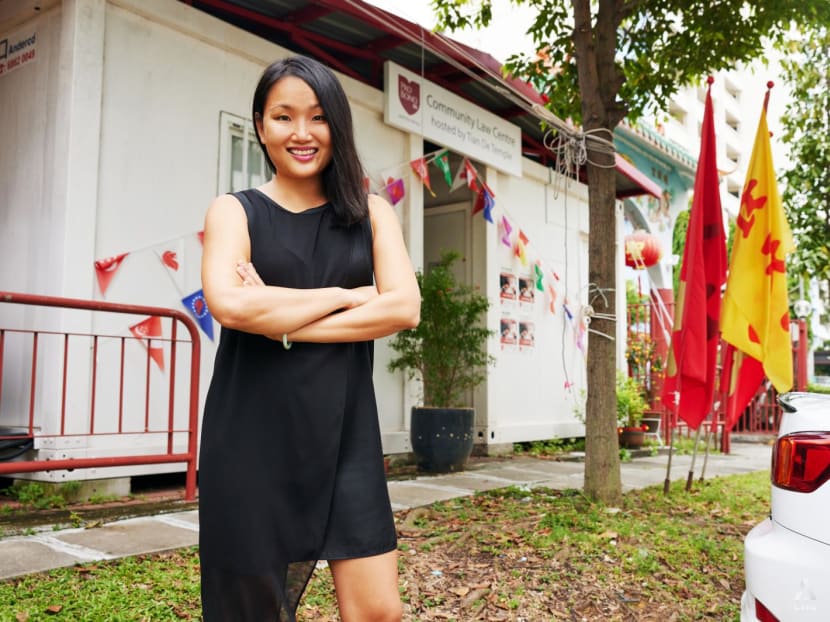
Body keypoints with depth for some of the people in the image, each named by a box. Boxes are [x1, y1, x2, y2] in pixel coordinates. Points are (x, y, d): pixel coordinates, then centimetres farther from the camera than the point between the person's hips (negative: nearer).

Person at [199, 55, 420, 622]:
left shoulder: (371, 214, 9)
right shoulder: (235, 211, 4)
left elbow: (405, 307, -7)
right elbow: (229, 304, -16)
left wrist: (281, 319, -12)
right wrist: (342, 296, -8)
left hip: (345, 434, 2)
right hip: (253, 437, -1)